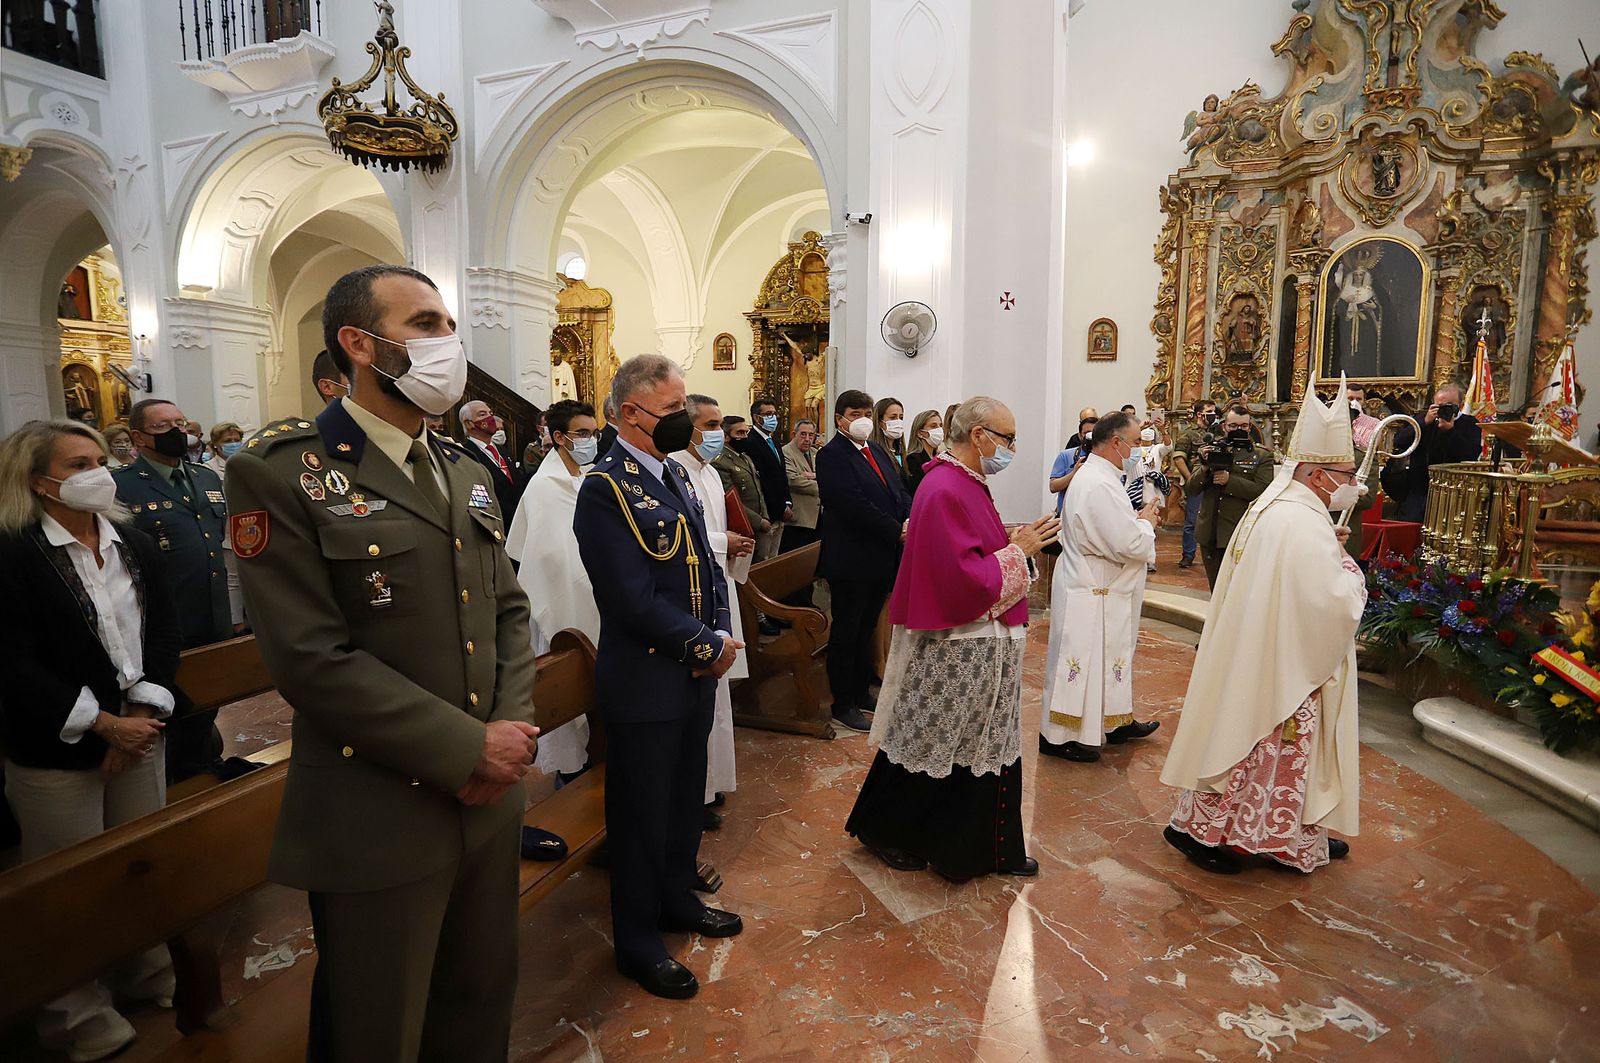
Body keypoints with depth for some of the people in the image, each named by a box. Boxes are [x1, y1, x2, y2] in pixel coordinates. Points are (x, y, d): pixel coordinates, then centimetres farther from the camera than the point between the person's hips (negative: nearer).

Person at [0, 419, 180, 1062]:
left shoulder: (136, 546, 7)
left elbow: (164, 634, 6)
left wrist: (143, 716, -5)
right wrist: (104, 724, -14)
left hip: (139, 737, 4)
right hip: (56, 751, -4)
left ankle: (149, 972, 34)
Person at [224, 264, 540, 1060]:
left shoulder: (468, 474, 10)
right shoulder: (281, 472, -11)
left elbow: (510, 610, 8)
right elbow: (312, 658, -19)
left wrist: (511, 727, -8)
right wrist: (469, 749, -18)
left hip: (489, 800, 6)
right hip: (379, 820, -5)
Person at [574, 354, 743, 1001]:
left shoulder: (675, 474, 10)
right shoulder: (606, 488, -18)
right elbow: (635, 600, -23)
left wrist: (720, 636, -3)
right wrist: (708, 646, -15)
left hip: (695, 675, 8)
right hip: (645, 683, -8)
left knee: (686, 800, 23)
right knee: (642, 815, 10)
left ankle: (678, 901, 45)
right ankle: (637, 943, 31)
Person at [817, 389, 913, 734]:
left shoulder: (878, 451, 14)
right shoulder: (831, 455, -13)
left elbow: (899, 492, 10)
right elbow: (854, 505, -22)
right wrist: (896, 531, -19)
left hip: (882, 559, 8)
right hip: (851, 560, -8)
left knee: (866, 629, 18)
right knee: (846, 633, 4)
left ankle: (861, 693, 32)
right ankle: (843, 705, 16)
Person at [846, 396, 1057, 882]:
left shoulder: (966, 483, 10)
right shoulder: (945, 492, -22)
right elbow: (965, 581, -26)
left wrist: (1013, 543, 3)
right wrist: (1017, 550, -16)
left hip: (984, 646, 10)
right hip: (956, 654, -10)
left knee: (989, 747, 17)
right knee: (934, 747, 8)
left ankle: (992, 848, 32)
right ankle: (884, 833, 29)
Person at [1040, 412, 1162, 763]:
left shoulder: (1093, 475, 10)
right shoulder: (1100, 485, -25)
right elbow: (1130, 544, -26)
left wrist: (1138, 519, 4)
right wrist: (1147, 521, -8)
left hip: (1097, 589, 11)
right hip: (1092, 595, -11)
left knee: (1109, 656, 22)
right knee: (1081, 661, 1)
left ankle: (1115, 722, 37)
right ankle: (1059, 735, 14)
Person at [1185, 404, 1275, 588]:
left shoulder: (1262, 455, 3)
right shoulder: (1209, 450, 10)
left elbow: (1263, 490, -12)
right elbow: (1190, 490, 4)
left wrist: (1229, 480, -19)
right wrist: (1204, 467, -13)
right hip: (1210, 534, 3)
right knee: (1216, 592, 15)